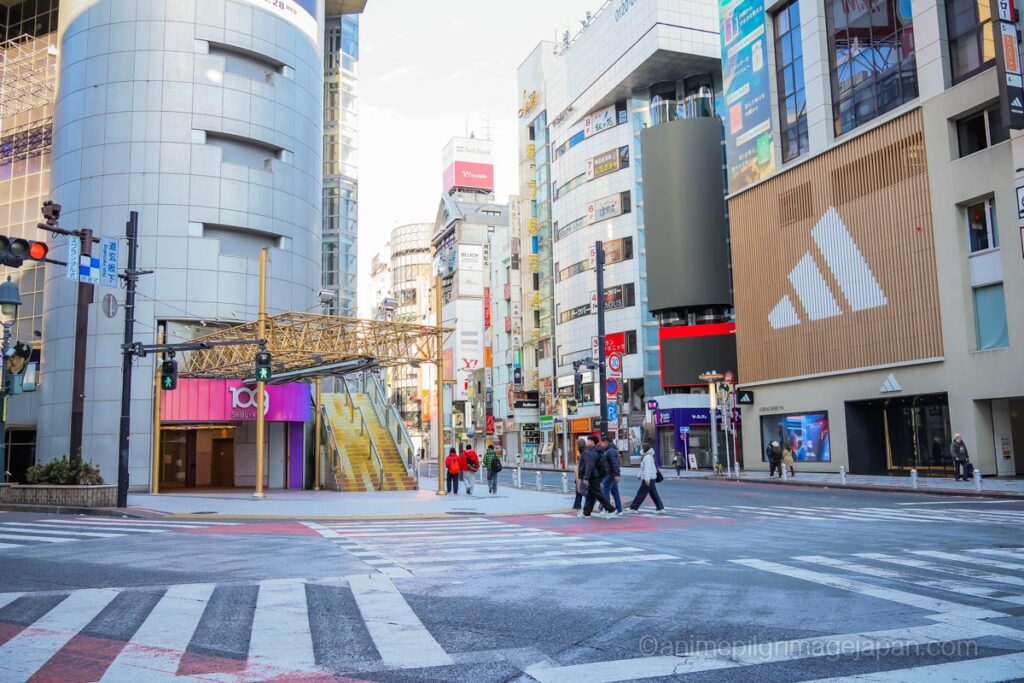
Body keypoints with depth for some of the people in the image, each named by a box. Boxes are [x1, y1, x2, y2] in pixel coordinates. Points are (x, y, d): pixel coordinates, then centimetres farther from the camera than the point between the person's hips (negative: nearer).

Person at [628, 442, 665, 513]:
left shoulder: (648, 457, -16)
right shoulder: (647, 456, 16)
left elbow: (647, 468, -24)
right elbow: (644, 469, 26)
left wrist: (647, 479, -30)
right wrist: (639, 475, 29)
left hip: (648, 480, -10)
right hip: (652, 479, 10)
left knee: (640, 494, -3)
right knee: (654, 494, 10)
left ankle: (633, 508, 3)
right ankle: (660, 508, 8)